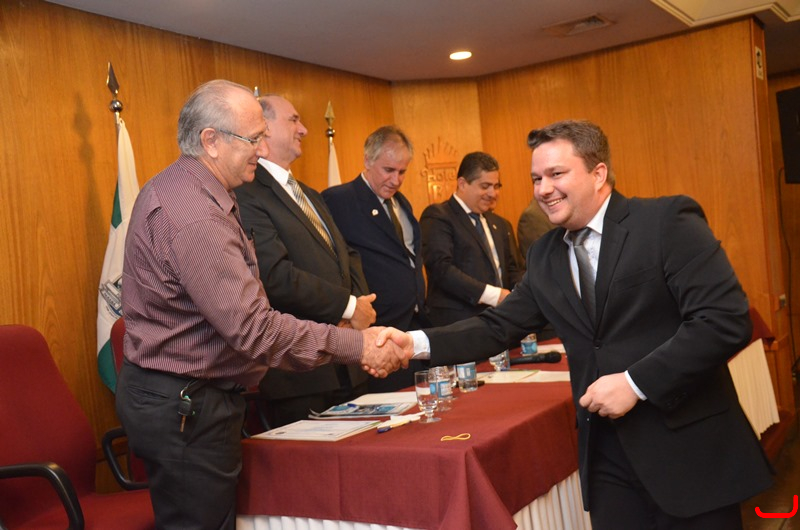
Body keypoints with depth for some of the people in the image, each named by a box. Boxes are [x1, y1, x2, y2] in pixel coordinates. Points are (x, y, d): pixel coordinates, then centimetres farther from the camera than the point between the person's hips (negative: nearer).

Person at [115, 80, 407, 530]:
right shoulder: (194, 214, -24)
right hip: (186, 407, -10)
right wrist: (357, 347, -22)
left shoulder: (183, 190, 10)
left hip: (178, 399, 10)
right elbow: (251, 327, -27)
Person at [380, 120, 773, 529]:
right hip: (606, 453, 5)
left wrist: (636, 382, -21)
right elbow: (499, 326, 8)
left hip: (687, 446, -5)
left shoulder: (667, 221, -11)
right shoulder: (544, 255, 8)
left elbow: (727, 319, -17)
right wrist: (416, 342, -7)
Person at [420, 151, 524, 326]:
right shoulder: (437, 216, -4)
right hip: (458, 323, -6)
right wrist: (493, 295, -19)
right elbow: (441, 268, -15)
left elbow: (512, 270, 20)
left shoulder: (500, 224, 20)